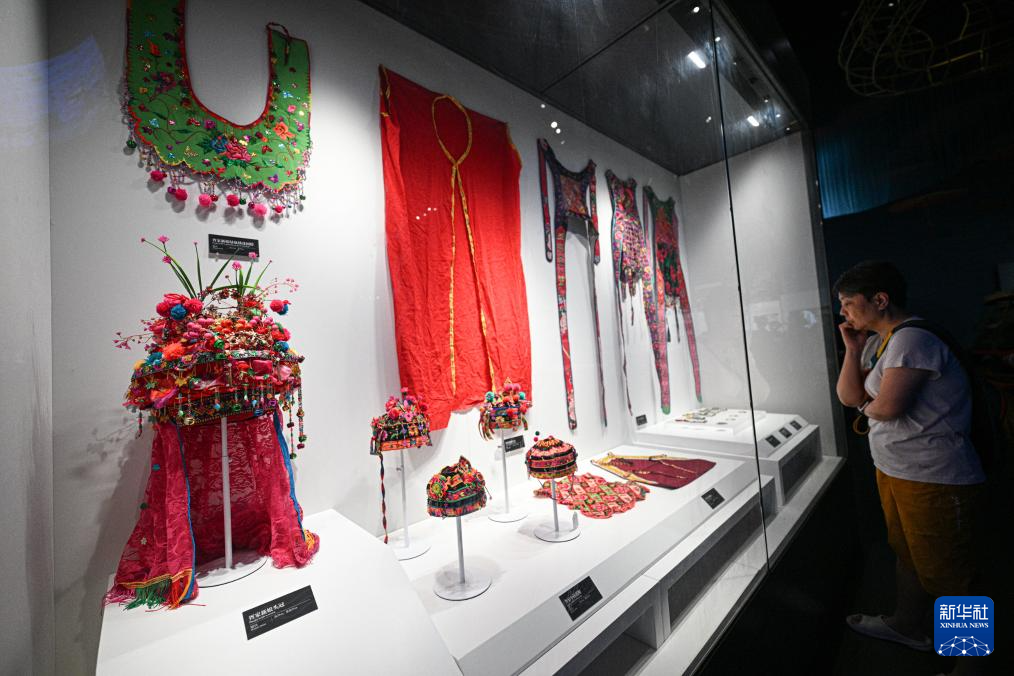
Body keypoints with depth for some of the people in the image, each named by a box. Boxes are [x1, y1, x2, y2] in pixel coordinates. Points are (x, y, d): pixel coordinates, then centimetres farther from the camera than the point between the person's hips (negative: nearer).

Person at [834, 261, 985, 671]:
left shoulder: (911, 339, -21)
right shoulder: (878, 342, 8)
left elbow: (887, 406, -28)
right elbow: (849, 396, 4)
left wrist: (867, 407, -7)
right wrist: (854, 348, -2)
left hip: (935, 480, -10)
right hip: (894, 470, 10)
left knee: (943, 571, 7)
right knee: (907, 553, 25)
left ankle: (975, 654, 29)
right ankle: (910, 628, 44)